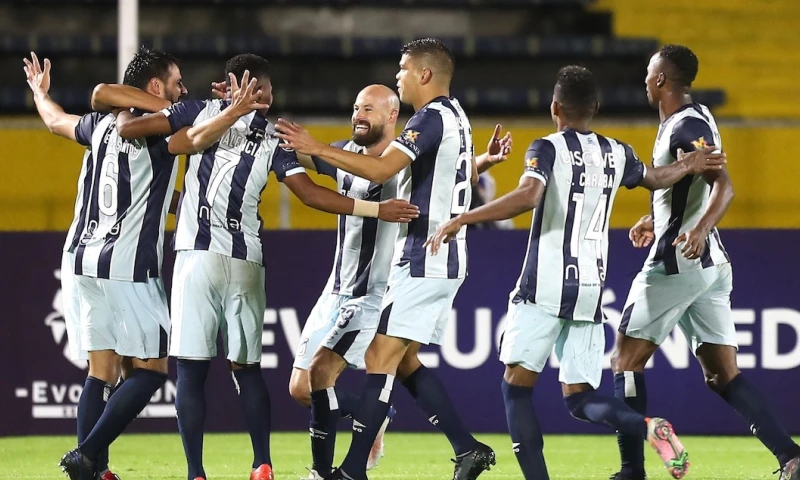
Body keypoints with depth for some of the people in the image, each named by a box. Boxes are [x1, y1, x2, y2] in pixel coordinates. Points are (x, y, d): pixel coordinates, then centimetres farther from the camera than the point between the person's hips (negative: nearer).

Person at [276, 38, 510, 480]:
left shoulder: (432, 118, -15)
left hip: (425, 259, -10)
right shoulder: (455, 117, 16)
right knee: (405, 361, 13)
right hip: (439, 259, 10)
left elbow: (381, 169, -26)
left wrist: (317, 149, -24)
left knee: (380, 358, -11)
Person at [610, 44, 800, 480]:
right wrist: (656, 221, 42)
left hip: (677, 262, -9)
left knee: (626, 359, 1)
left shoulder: (687, 126, -14)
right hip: (709, 265, 9)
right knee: (723, 375, 4)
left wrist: (700, 230, -42)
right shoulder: (690, 120, 16)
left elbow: (723, 186, -27)